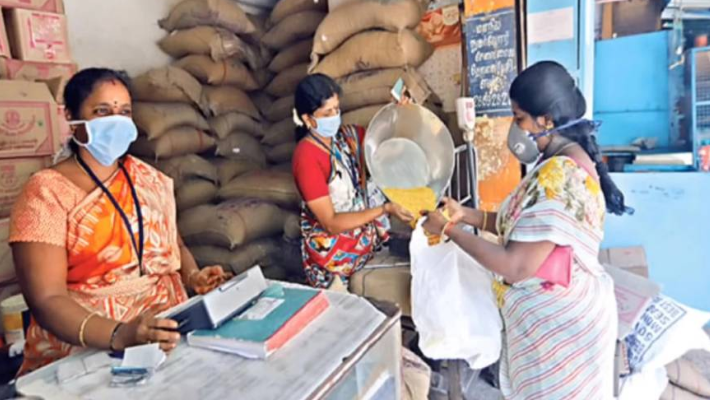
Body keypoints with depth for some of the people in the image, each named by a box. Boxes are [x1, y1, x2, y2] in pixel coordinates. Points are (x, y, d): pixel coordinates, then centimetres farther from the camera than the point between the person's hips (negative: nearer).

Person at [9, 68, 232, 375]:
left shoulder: (150, 180, 8)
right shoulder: (46, 194, -7)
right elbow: (46, 300, -13)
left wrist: (192, 276, -4)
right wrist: (119, 335, -28)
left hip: (167, 327, 5)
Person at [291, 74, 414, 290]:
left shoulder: (349, 134, -2)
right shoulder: (307, 157, -21)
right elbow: (331, 223, -23)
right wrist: (384, 210, -29)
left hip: (365, 228, 7)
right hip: (333, 245, -7)